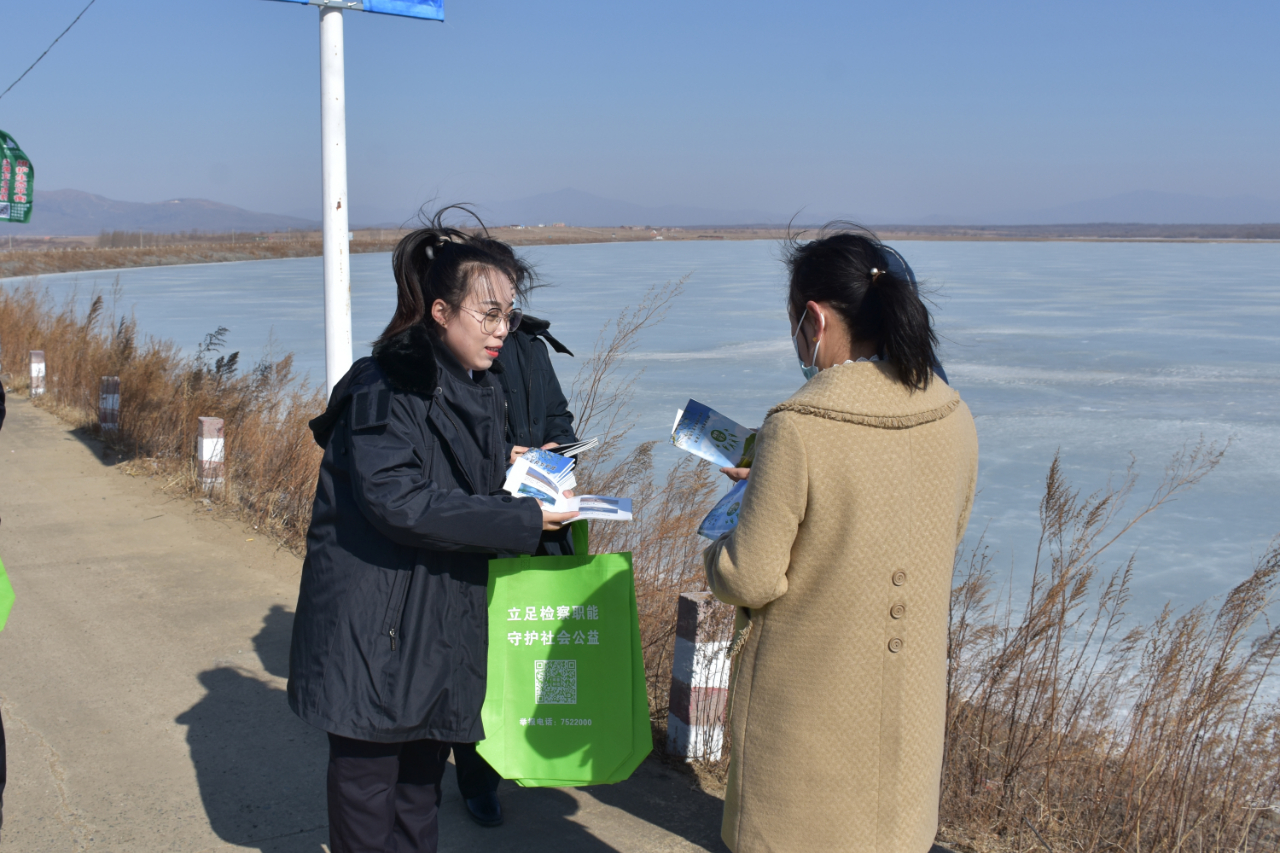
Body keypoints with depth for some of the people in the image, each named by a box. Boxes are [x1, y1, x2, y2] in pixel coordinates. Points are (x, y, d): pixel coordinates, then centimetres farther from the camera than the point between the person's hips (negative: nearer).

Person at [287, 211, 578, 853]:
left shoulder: (478, 389, 9)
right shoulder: (385, 390, -18)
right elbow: (398, 502, -27)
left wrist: (519, 478, 1)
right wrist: (519, 521, -24)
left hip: (442, 622, 8)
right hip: (373, 623, -8)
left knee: (422, 774, 18)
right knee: (369, 776, 5)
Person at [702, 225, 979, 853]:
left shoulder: (797, 430, -24)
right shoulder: (953, 419, -5)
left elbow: (750, 579, -19)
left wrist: (717, 546, 4)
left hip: (811, 707, -5)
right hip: (908, 699, 6)